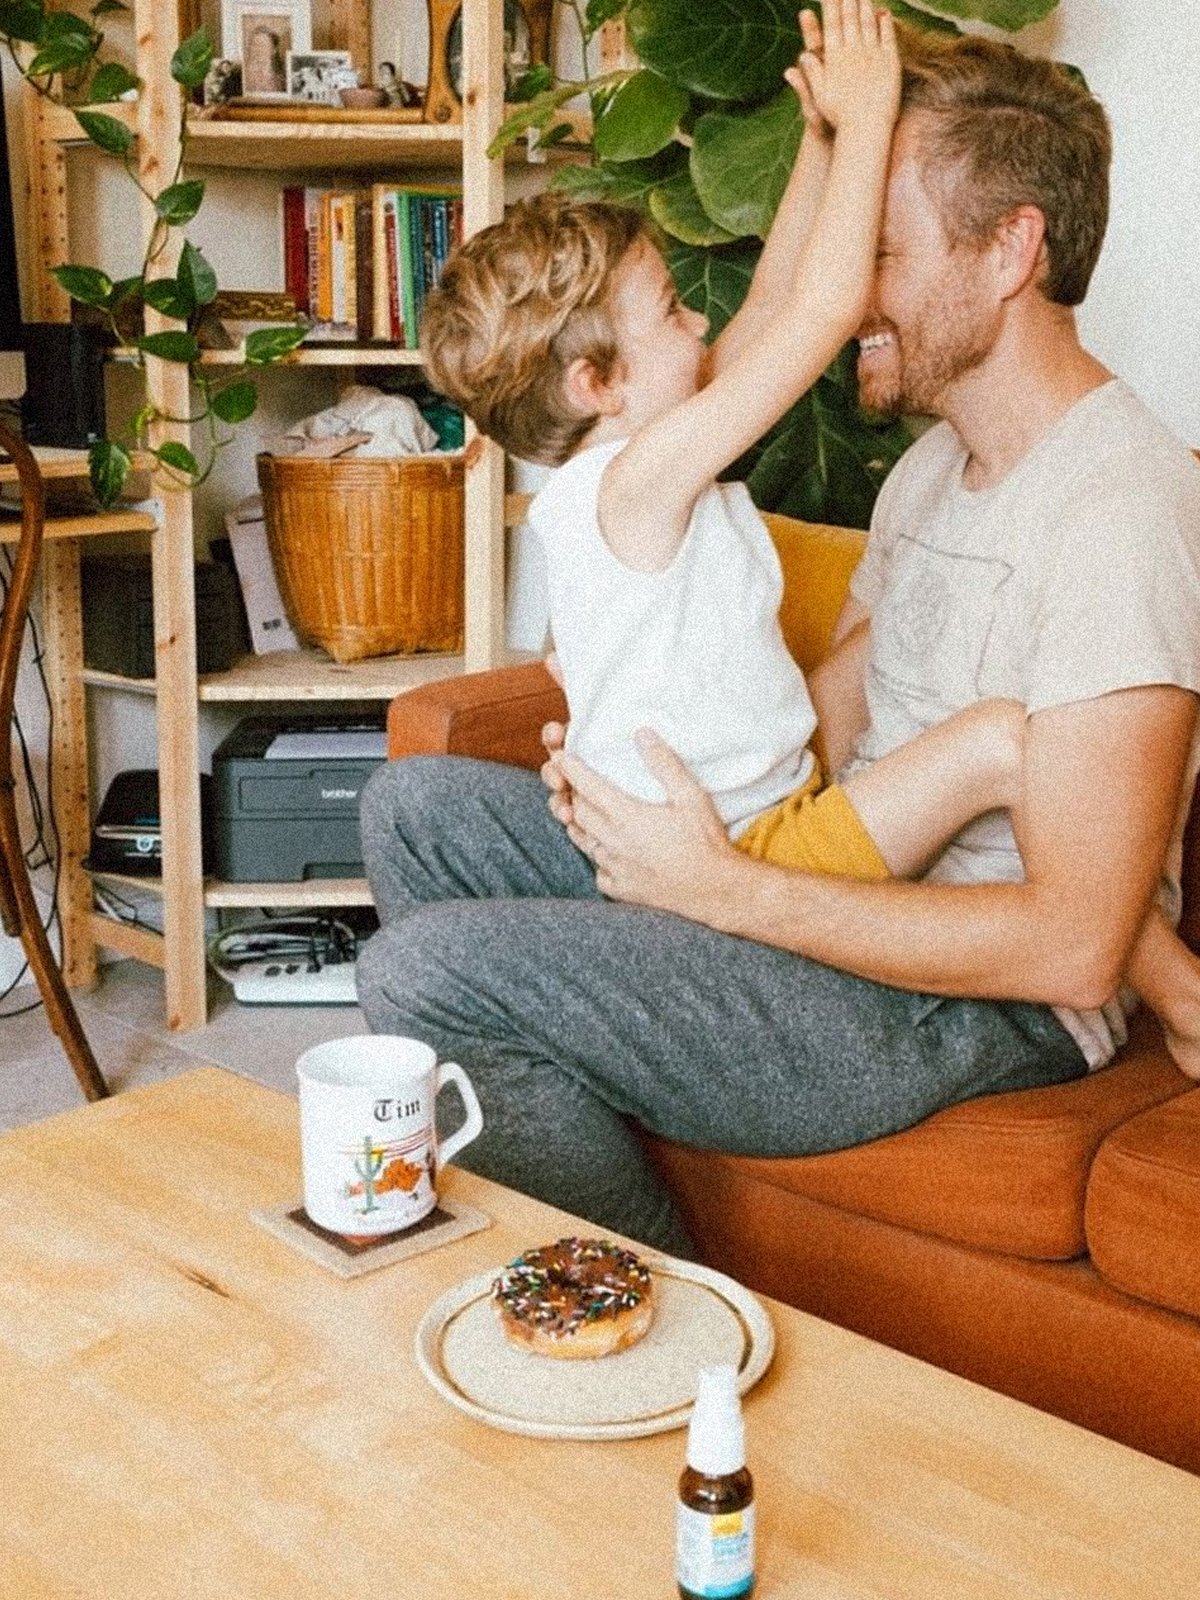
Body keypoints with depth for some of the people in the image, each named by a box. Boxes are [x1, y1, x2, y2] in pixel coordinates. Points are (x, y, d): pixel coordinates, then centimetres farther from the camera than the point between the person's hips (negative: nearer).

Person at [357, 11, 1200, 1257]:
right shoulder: (935, 466, 13)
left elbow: (1074, 946, -25)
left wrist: (727, 890, -24)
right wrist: (638, 756, -6)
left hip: (979, 1004, -10)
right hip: (849, 892, 10)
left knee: (422, 974, -20)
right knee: (413, 807, 7)